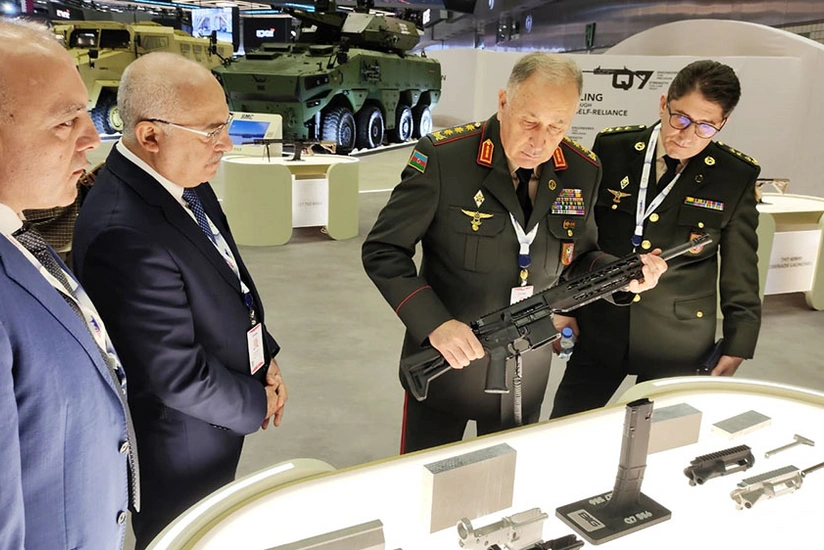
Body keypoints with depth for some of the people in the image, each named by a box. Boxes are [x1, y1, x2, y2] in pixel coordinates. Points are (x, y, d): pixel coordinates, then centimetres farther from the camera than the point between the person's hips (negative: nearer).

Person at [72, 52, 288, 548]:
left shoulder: (183, 180, -5)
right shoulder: (124, 233, -34)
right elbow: (177, 375, -28)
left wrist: (265, 357, 0)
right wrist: (256, 403, -12)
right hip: (181, 447, -8)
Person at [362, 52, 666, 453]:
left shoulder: (582, 171, -3)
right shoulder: (443, 157, -18)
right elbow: (383, 251, -14)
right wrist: (434, 324, -26)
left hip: (528, 373, 4)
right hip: (445, 360, -4)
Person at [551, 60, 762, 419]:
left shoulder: (736, 177, -6)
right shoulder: (612, 149, -5)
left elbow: (740, 273, 2)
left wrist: (736, 347, 4)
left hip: (677, 346, 0)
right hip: (599, 331, 1)